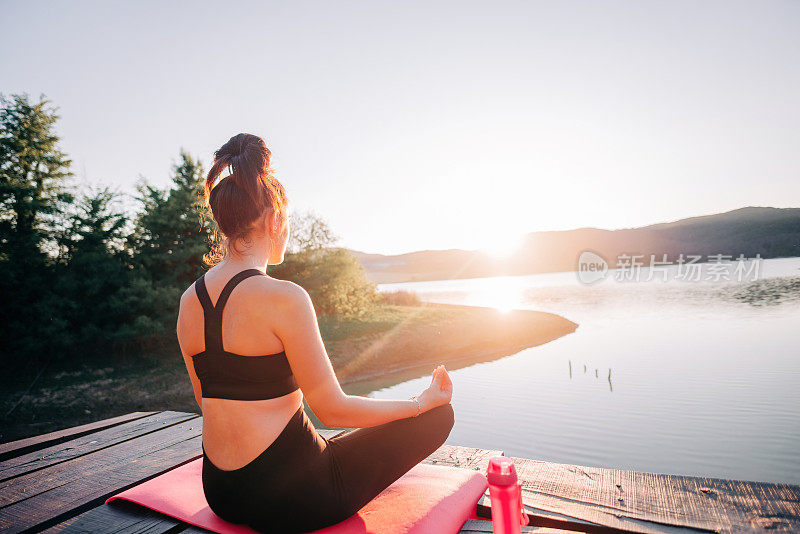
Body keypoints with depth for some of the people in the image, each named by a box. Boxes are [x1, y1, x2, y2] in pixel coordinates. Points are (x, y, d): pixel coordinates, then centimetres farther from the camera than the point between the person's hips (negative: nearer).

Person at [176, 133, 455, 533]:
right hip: (288, 499, -8)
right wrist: (423, 401, -5)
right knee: (438, 414, 4)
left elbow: (207, 400, 11)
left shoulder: (189, 301, 0)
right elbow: (332, 409, -19)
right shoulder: (283, 297, -24)